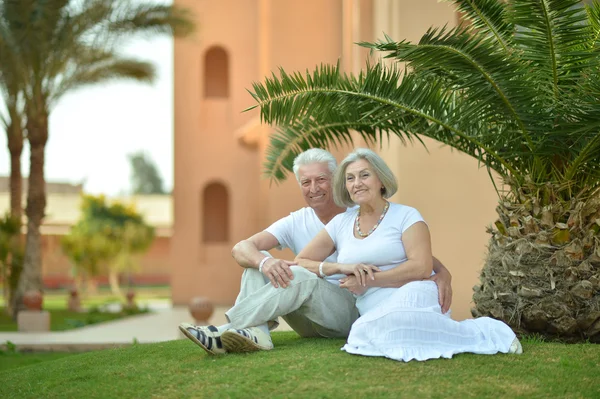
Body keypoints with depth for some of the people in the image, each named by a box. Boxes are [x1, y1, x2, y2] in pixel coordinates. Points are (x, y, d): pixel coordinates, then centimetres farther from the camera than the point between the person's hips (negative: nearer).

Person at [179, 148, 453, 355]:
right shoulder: (295, 223, 5)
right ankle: (254, 332, -37)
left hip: (355, 312, -4)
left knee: (300, 276, -30)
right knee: (257, 262, -13)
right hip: (312, 322, 4)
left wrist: (442, 272, -26)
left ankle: (226, 331, -35)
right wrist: (264, 262, -34)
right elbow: (241, 248, -8)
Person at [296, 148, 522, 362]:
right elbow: (300, 263, 14)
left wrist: (367, 281, -10)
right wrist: (341, 267, -4)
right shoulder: (340, 224, 17)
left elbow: (421, 268, -9)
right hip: (373, 310, 4)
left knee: (391, 319, -42)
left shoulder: (405, 216, 5)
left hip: (414, 295, -3)